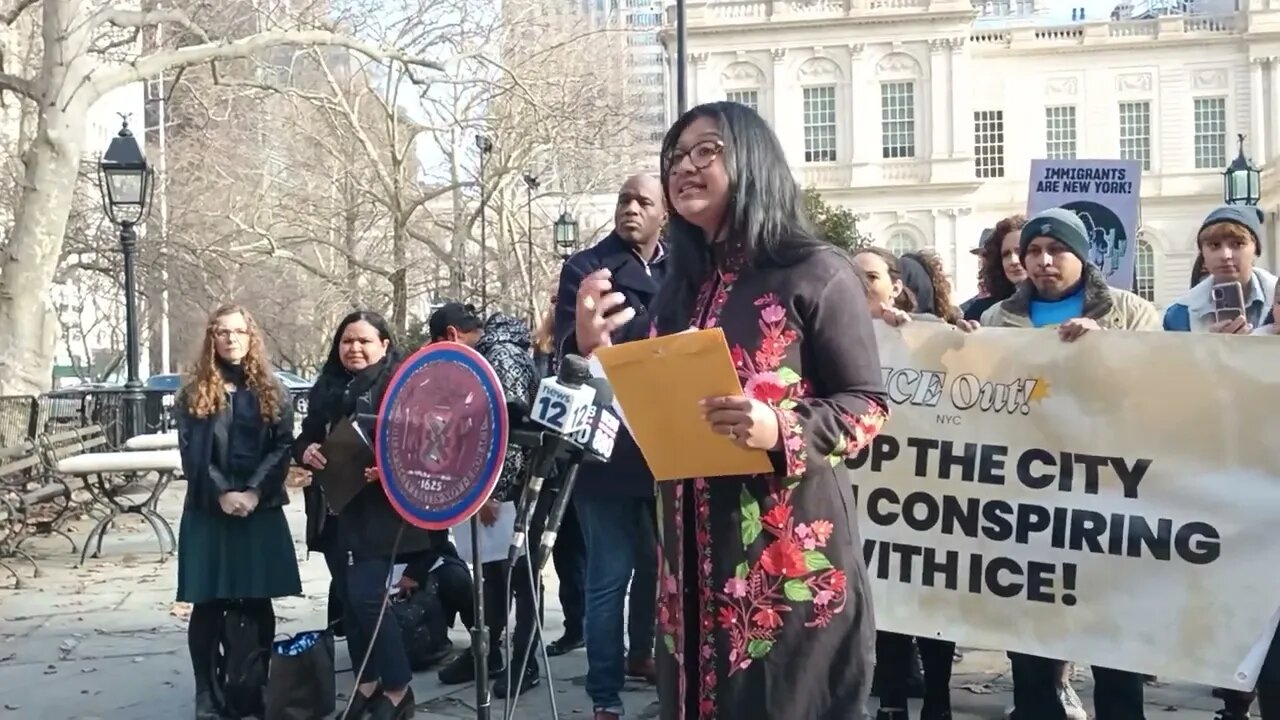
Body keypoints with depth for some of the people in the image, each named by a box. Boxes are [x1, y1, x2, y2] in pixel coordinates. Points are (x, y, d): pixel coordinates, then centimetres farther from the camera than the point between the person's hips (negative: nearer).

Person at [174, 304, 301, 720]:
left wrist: (255, 492, -12)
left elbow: (283, 447, 0)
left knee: (258, 601, 4)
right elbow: (191, 453, -2)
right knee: (208, 603, 0)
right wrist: (222, 494, -14)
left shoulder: (271, 391, 8)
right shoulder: (194, 393, 5)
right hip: (208, 510, -1)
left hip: (261, 508, 1)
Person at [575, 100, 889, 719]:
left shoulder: (816, 273, -6)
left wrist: (781, 431, -25)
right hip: (694, 554, 6)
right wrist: (599, 349, 1)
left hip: (789, 548, -6)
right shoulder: (681, 287, 14)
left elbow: (867, 405, -8)